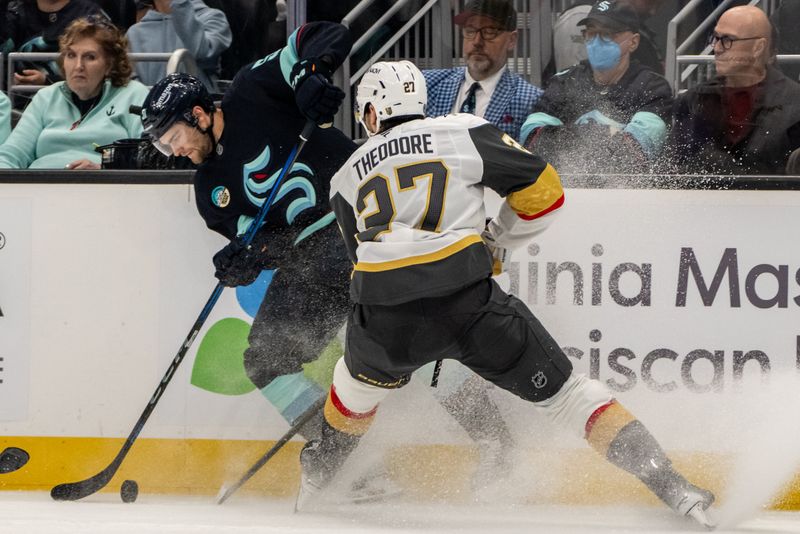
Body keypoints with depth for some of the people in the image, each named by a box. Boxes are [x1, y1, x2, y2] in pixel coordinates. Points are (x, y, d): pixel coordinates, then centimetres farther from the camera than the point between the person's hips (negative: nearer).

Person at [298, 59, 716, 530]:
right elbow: (543, 190, 11)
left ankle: (318, 479, 50)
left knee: (362, 376, 36)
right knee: (561, 389, 8)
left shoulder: (347, 178, 22)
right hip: (469, 303, -2)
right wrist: (495, 243, 26)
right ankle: (668, 484, -1)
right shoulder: (465, 133, 13)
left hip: (385, 319, 2)